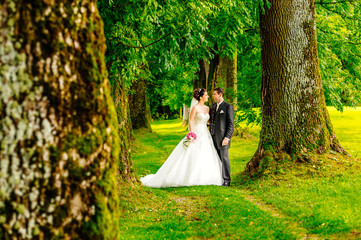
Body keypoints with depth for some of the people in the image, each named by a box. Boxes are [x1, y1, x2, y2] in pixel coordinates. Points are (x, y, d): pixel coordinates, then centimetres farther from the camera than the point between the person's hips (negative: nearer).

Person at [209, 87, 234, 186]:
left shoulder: (228, 106, -6)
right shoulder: (212, 106, 15)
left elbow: (231, 124, -9)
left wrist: (227, 138, -16)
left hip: (223, 137, -6)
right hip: (213, 137, 6)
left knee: (224, 158, -5)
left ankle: (226, 180, 1)